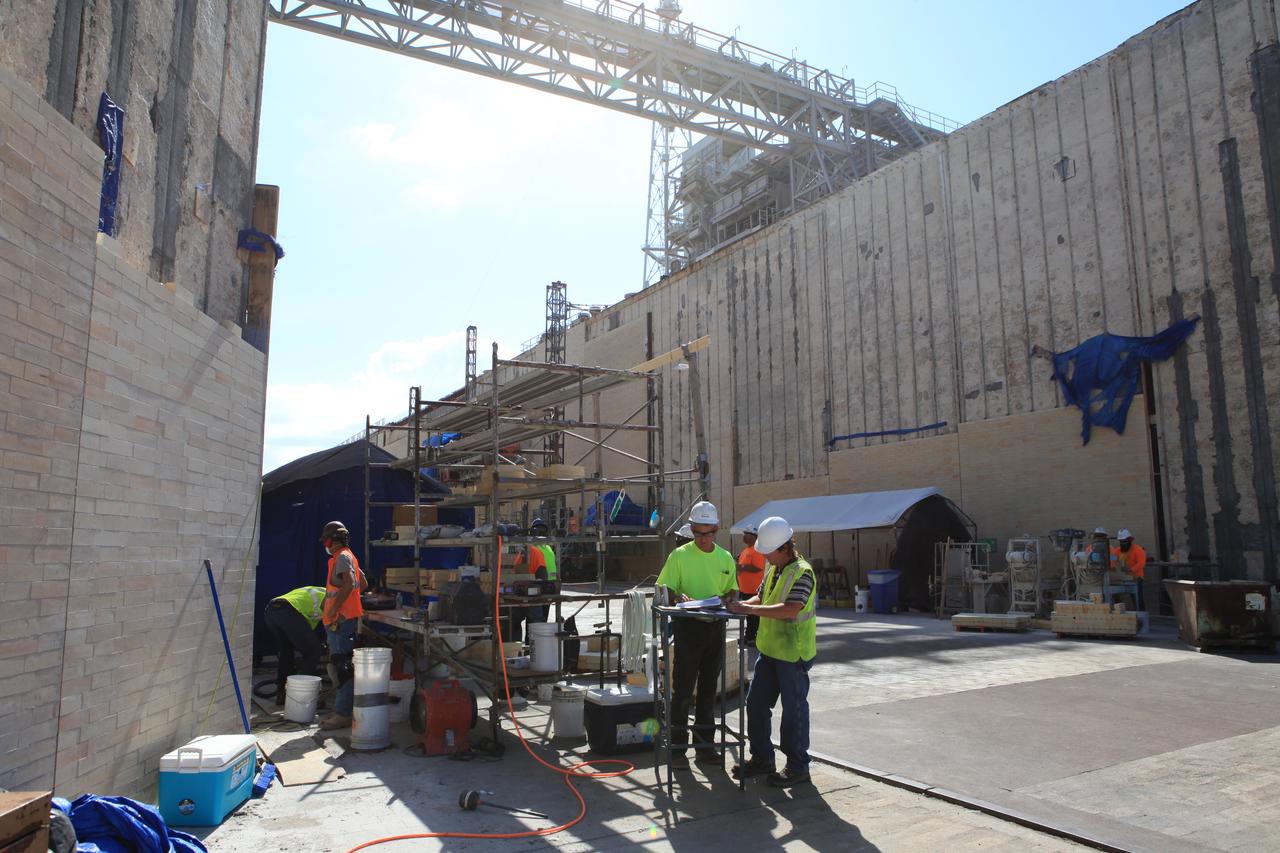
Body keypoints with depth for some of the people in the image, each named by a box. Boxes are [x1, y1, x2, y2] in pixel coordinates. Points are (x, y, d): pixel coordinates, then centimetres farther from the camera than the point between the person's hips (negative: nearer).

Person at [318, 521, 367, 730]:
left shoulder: (342, 557, -11)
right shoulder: (348, 556, 19)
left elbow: (349, 584, -26)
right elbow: (363, 584, 26)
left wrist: (334, 608, -23)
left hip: (341, 620, -11)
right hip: (344, 620, 11)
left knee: (342, 668, -9)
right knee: (340, 667, 15)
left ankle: (343, 714, -7)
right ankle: (341, 710, 22)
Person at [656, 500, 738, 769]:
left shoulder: (726, 558, 8)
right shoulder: (680, 555, -5)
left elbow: (732, 590, 15)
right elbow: (665, 590, -6)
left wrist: (726, 600, -7)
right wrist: (680, 598, -26)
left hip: (716, 626, 4)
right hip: (688, 626, -4)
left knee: (708, 688, 13)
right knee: (683, 688, -2)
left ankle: (704, 743, 25)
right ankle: (678, 748, 7)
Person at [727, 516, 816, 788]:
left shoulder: (801, 572, -18)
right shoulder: (773, 570, 10)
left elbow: (790, 610, -29)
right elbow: (761, 597, 21)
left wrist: (750, 609, -28)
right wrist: (744, 604, 0)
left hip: (793, 653, -9)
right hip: (769, 649, 9)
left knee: (793, 709, 3)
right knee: (756, 703, 13)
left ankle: (798, 767, 18)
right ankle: (761, 758, 27)